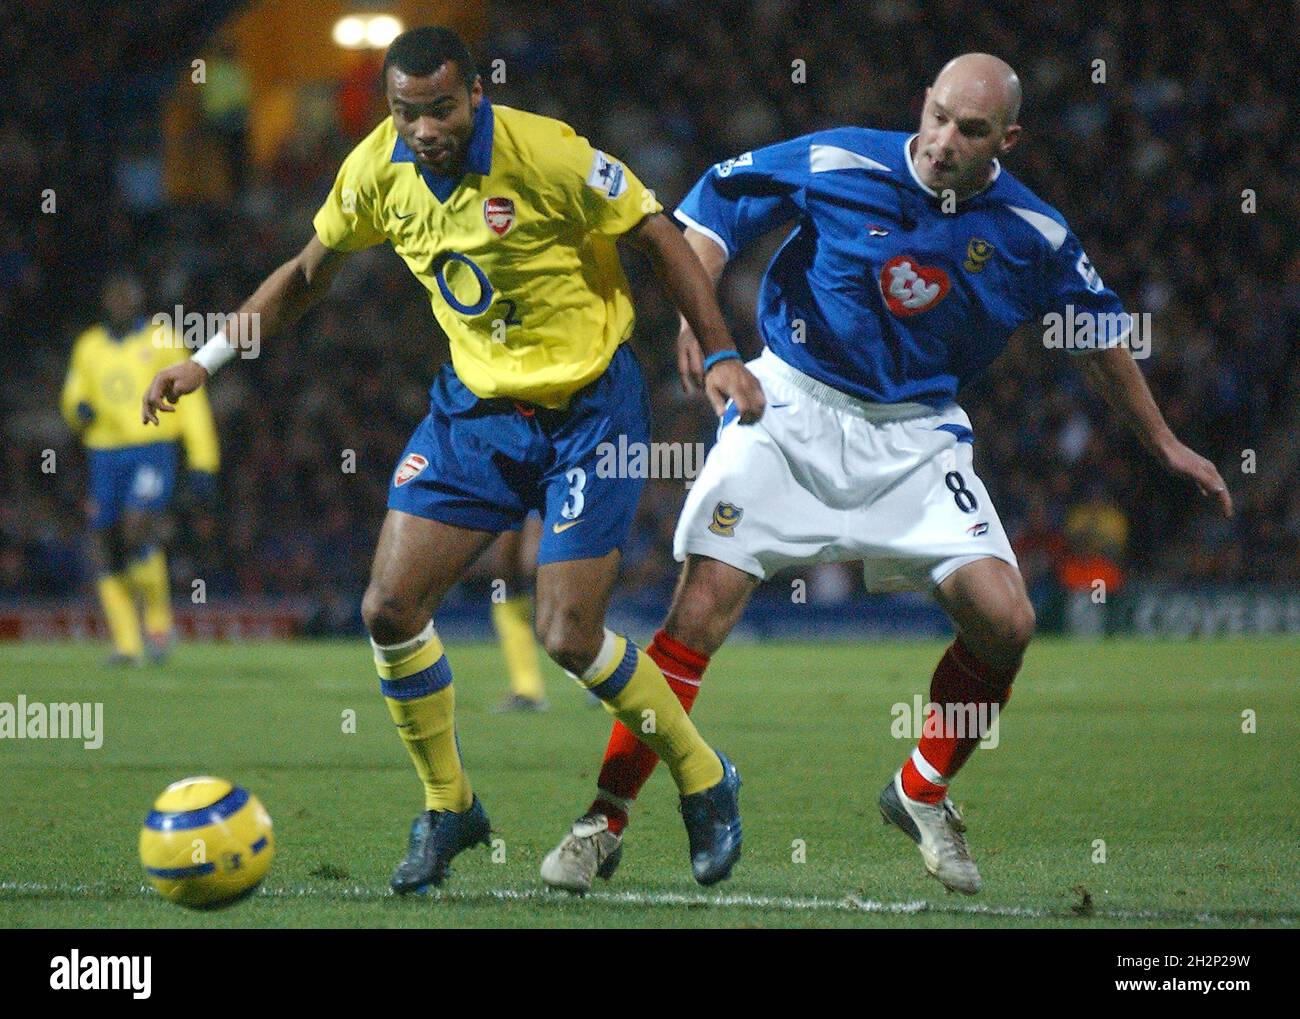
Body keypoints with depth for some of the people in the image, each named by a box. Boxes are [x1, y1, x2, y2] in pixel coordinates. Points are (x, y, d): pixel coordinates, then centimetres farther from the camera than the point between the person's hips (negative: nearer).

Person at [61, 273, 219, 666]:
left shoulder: (163, 341, 4)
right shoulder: (88, 347, 15)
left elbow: (191, 402, 3)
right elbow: (73, 398, 24)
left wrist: (203, 462, -2)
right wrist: (78, 410, -2)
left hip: (153, 452, -4)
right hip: (105, 454, 4)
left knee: (137, 529, -23)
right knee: (107, 553, -2)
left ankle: (159, 622, -7)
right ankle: (126, 644, 5)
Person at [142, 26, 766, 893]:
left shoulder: (543, 154, -22)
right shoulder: (378, 170, -5)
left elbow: (659, 237, -12)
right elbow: (308, 273, 12)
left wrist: (721, 355, -18)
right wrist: (209, 357, 7)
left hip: (587, 406, -5)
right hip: (474, 403, 5)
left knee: (569, 636, -11)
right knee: (390, 608, -6)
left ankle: (706, 783, 13)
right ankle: (448, 807, 15)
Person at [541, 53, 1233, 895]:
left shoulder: (1030, 233, -3)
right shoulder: (838, 164, -11)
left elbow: (1102, 334, 14)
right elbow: (721, 199, 3)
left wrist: (1164, 444, 21)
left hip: (917, 437, 2)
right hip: (791, 407, -2)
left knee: (1005, 621, -12)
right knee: (703, 606, -16)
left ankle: (922, 794, 13)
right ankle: (606, 820, -7)